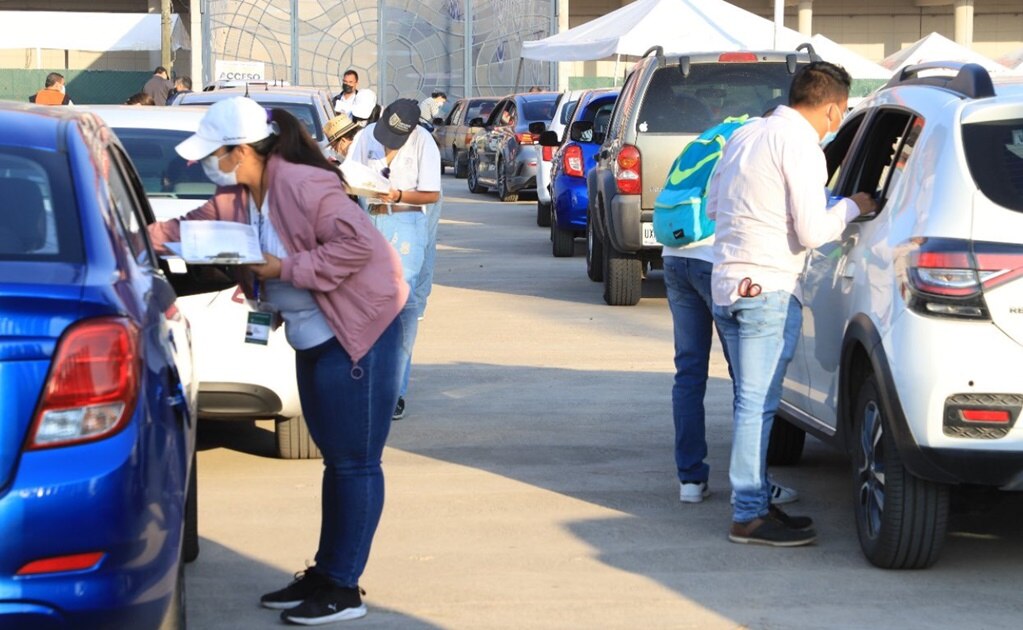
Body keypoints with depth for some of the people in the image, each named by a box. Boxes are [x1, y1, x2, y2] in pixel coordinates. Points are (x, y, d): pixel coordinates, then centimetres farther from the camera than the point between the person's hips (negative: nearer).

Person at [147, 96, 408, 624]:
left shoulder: (304, 186, -24)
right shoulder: (237, 196, 3)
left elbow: (357, 245, -29)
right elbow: (195, 226, 18)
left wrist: (283, 269, -26)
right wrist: (145, 238, -1)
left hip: (358, 333, -10)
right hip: (313, 337, 10)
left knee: (354, 462, -2)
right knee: (335, 460, 17)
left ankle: (343, 590, 2)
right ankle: (324, 573, 26)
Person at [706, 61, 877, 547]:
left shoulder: (745, 135, 15)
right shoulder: (800, 145, -12)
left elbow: (712, 208, 23)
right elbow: (812, 232, -16)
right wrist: (852, 207, 0)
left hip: (726, 284, 9)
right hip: (768, 290, -9)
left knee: (752, 401, 16)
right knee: (758, 403, -6)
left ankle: (757, 501, 21)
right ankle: (749, 516, -4)